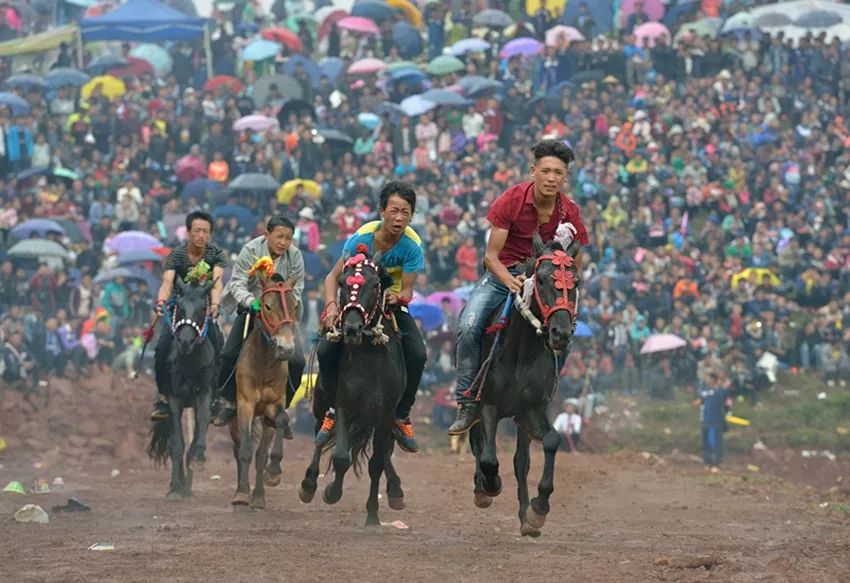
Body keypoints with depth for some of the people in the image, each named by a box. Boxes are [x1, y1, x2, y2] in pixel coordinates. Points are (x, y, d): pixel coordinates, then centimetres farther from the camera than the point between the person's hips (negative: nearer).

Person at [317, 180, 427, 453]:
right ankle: (335, 410, 2)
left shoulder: (412, 245, -19)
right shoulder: (362, 237, -20)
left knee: (417, 354, -23)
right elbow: (333, 276, -15)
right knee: (327, 350, -22)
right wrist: (331, 306, -33)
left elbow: (407, 290, -18)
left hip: (393, 303, 0)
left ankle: (402, 416, -3)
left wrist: (398, 297, -43)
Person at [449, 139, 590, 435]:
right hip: (502, 274, -2)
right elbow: (491, 255, -13)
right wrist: (510, 280, -33)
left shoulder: (570, 213, -6)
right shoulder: (512, 199, -14)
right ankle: (468, 403, -16)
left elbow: (574, 264, 3)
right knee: (468, 327, -26)